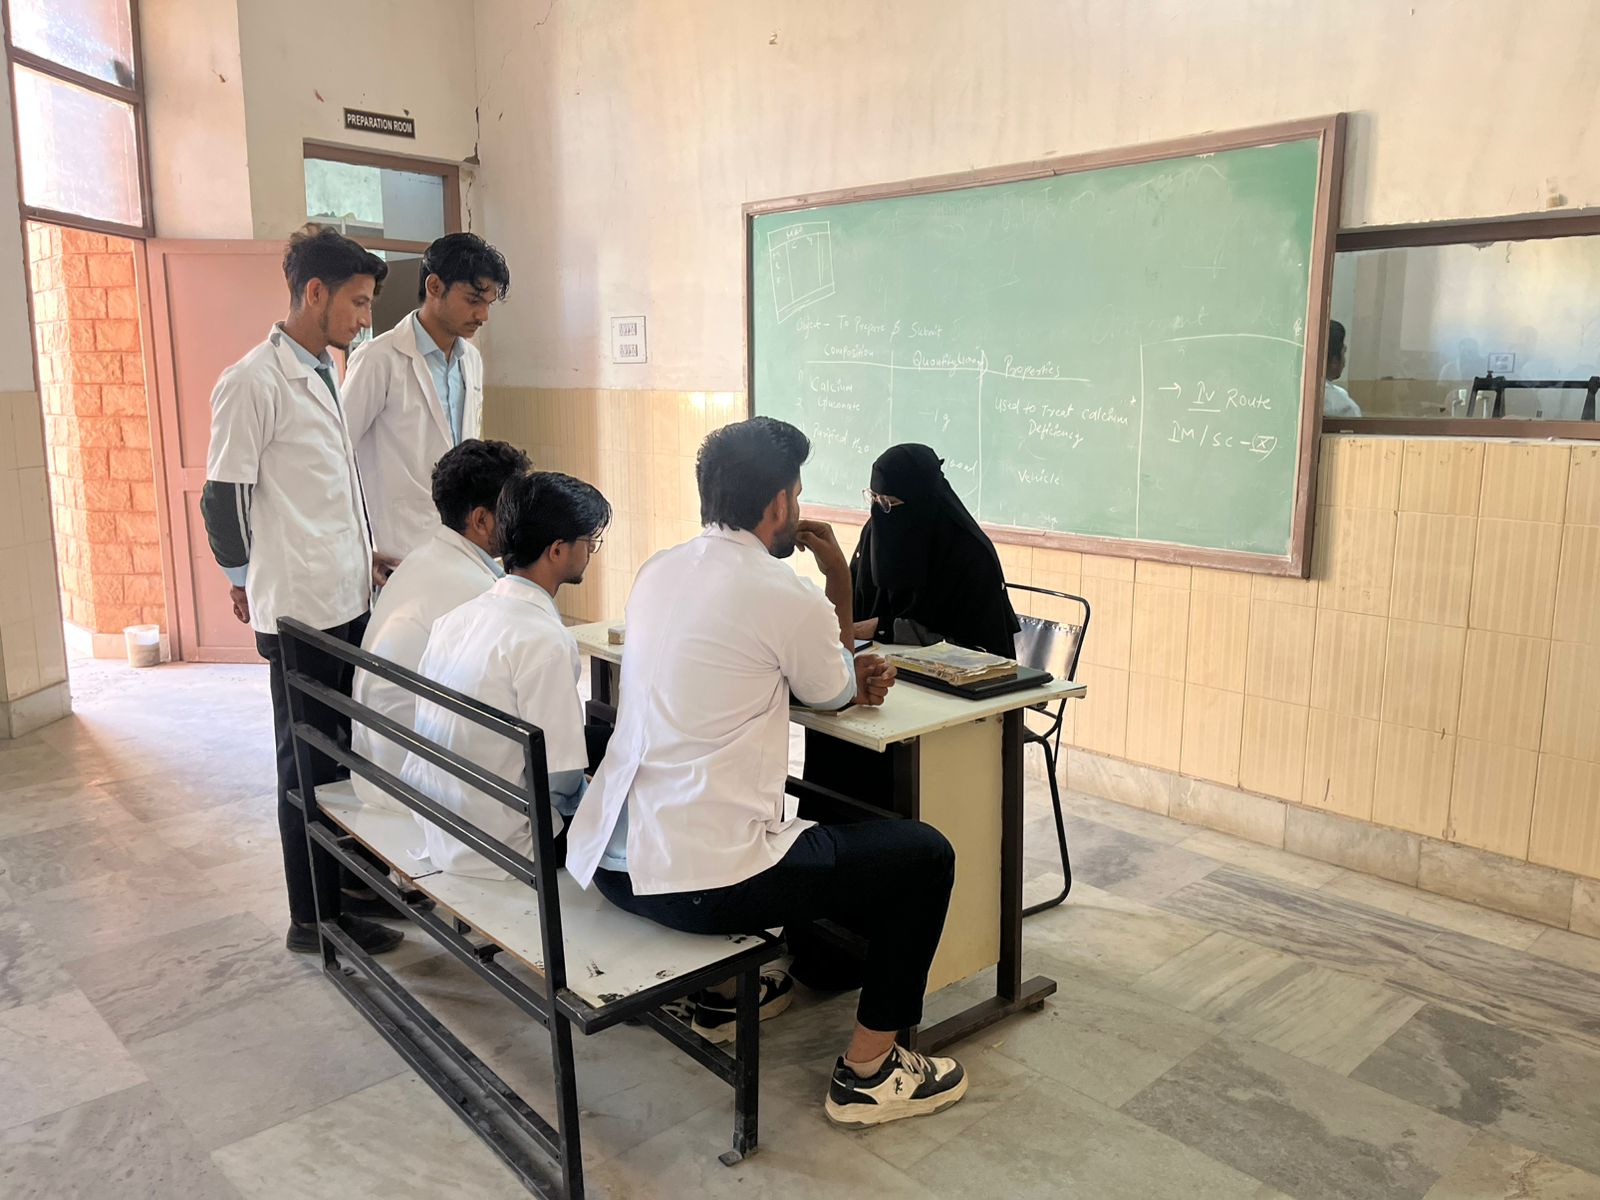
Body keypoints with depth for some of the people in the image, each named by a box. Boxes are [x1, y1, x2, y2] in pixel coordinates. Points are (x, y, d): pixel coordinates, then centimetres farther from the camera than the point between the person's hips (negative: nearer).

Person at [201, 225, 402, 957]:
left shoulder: (324, 375, 13)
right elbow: (224, 499, -12)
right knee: (309, 765, 3)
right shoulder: (252, 383, -14)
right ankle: (315, 919, 17)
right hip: (300, 612, -8)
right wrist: (250, 588, -2)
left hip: (351, 600, 8)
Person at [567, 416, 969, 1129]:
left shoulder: (658, 570, 8)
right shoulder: (784, 594, -15)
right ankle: (867, 1072, 14)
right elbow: (834, 695, 4)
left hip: (605, 857, 9)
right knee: (924, 855, 5)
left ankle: (727, 989, 42)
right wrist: (839, 578, 10)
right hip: (698, 885, -8)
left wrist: (851, 674, 10)